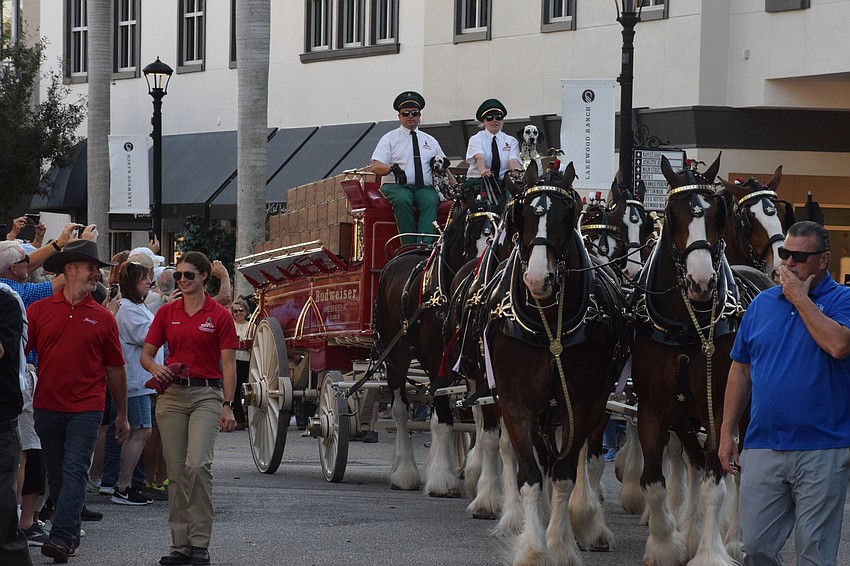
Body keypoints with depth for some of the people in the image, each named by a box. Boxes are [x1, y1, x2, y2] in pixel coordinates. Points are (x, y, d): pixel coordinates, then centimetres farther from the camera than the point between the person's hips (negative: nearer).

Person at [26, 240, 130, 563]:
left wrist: (123, 414, 13)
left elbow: (115, 369, 10)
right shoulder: (39, 310, 3)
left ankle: (61, 538, -18)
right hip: (47, 405, 2)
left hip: (86, 407, -1)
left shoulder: (102, 318, 5)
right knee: (56, 474, 9)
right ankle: (71, 533, 21)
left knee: (75, 471, -12)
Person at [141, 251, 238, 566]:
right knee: (176, 470, 3)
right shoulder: (167, 313, 9)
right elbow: (146, 353, 12)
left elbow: (228, 364, -2)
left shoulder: (219, 316, -1)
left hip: (206, 394, -4)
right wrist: (156, 369, -11)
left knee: (198, 464, -19)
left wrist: (228, 406, -9)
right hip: (171, 394, 4)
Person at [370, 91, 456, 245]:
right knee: (403, 200, -37)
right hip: (396, 186, -2)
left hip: (424, 187, 2)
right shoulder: (389, 139, 12)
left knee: (430, 202, -32)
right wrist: (393, 168, -21)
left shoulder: (430, 141, 23)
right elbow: (375, 167, 0)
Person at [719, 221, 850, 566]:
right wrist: (727, 432, 11)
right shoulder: (761, 304, 12)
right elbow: (740, 371, 16)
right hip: (763, 447, 4)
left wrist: (800, 298, -15)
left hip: (822, 450, -4)